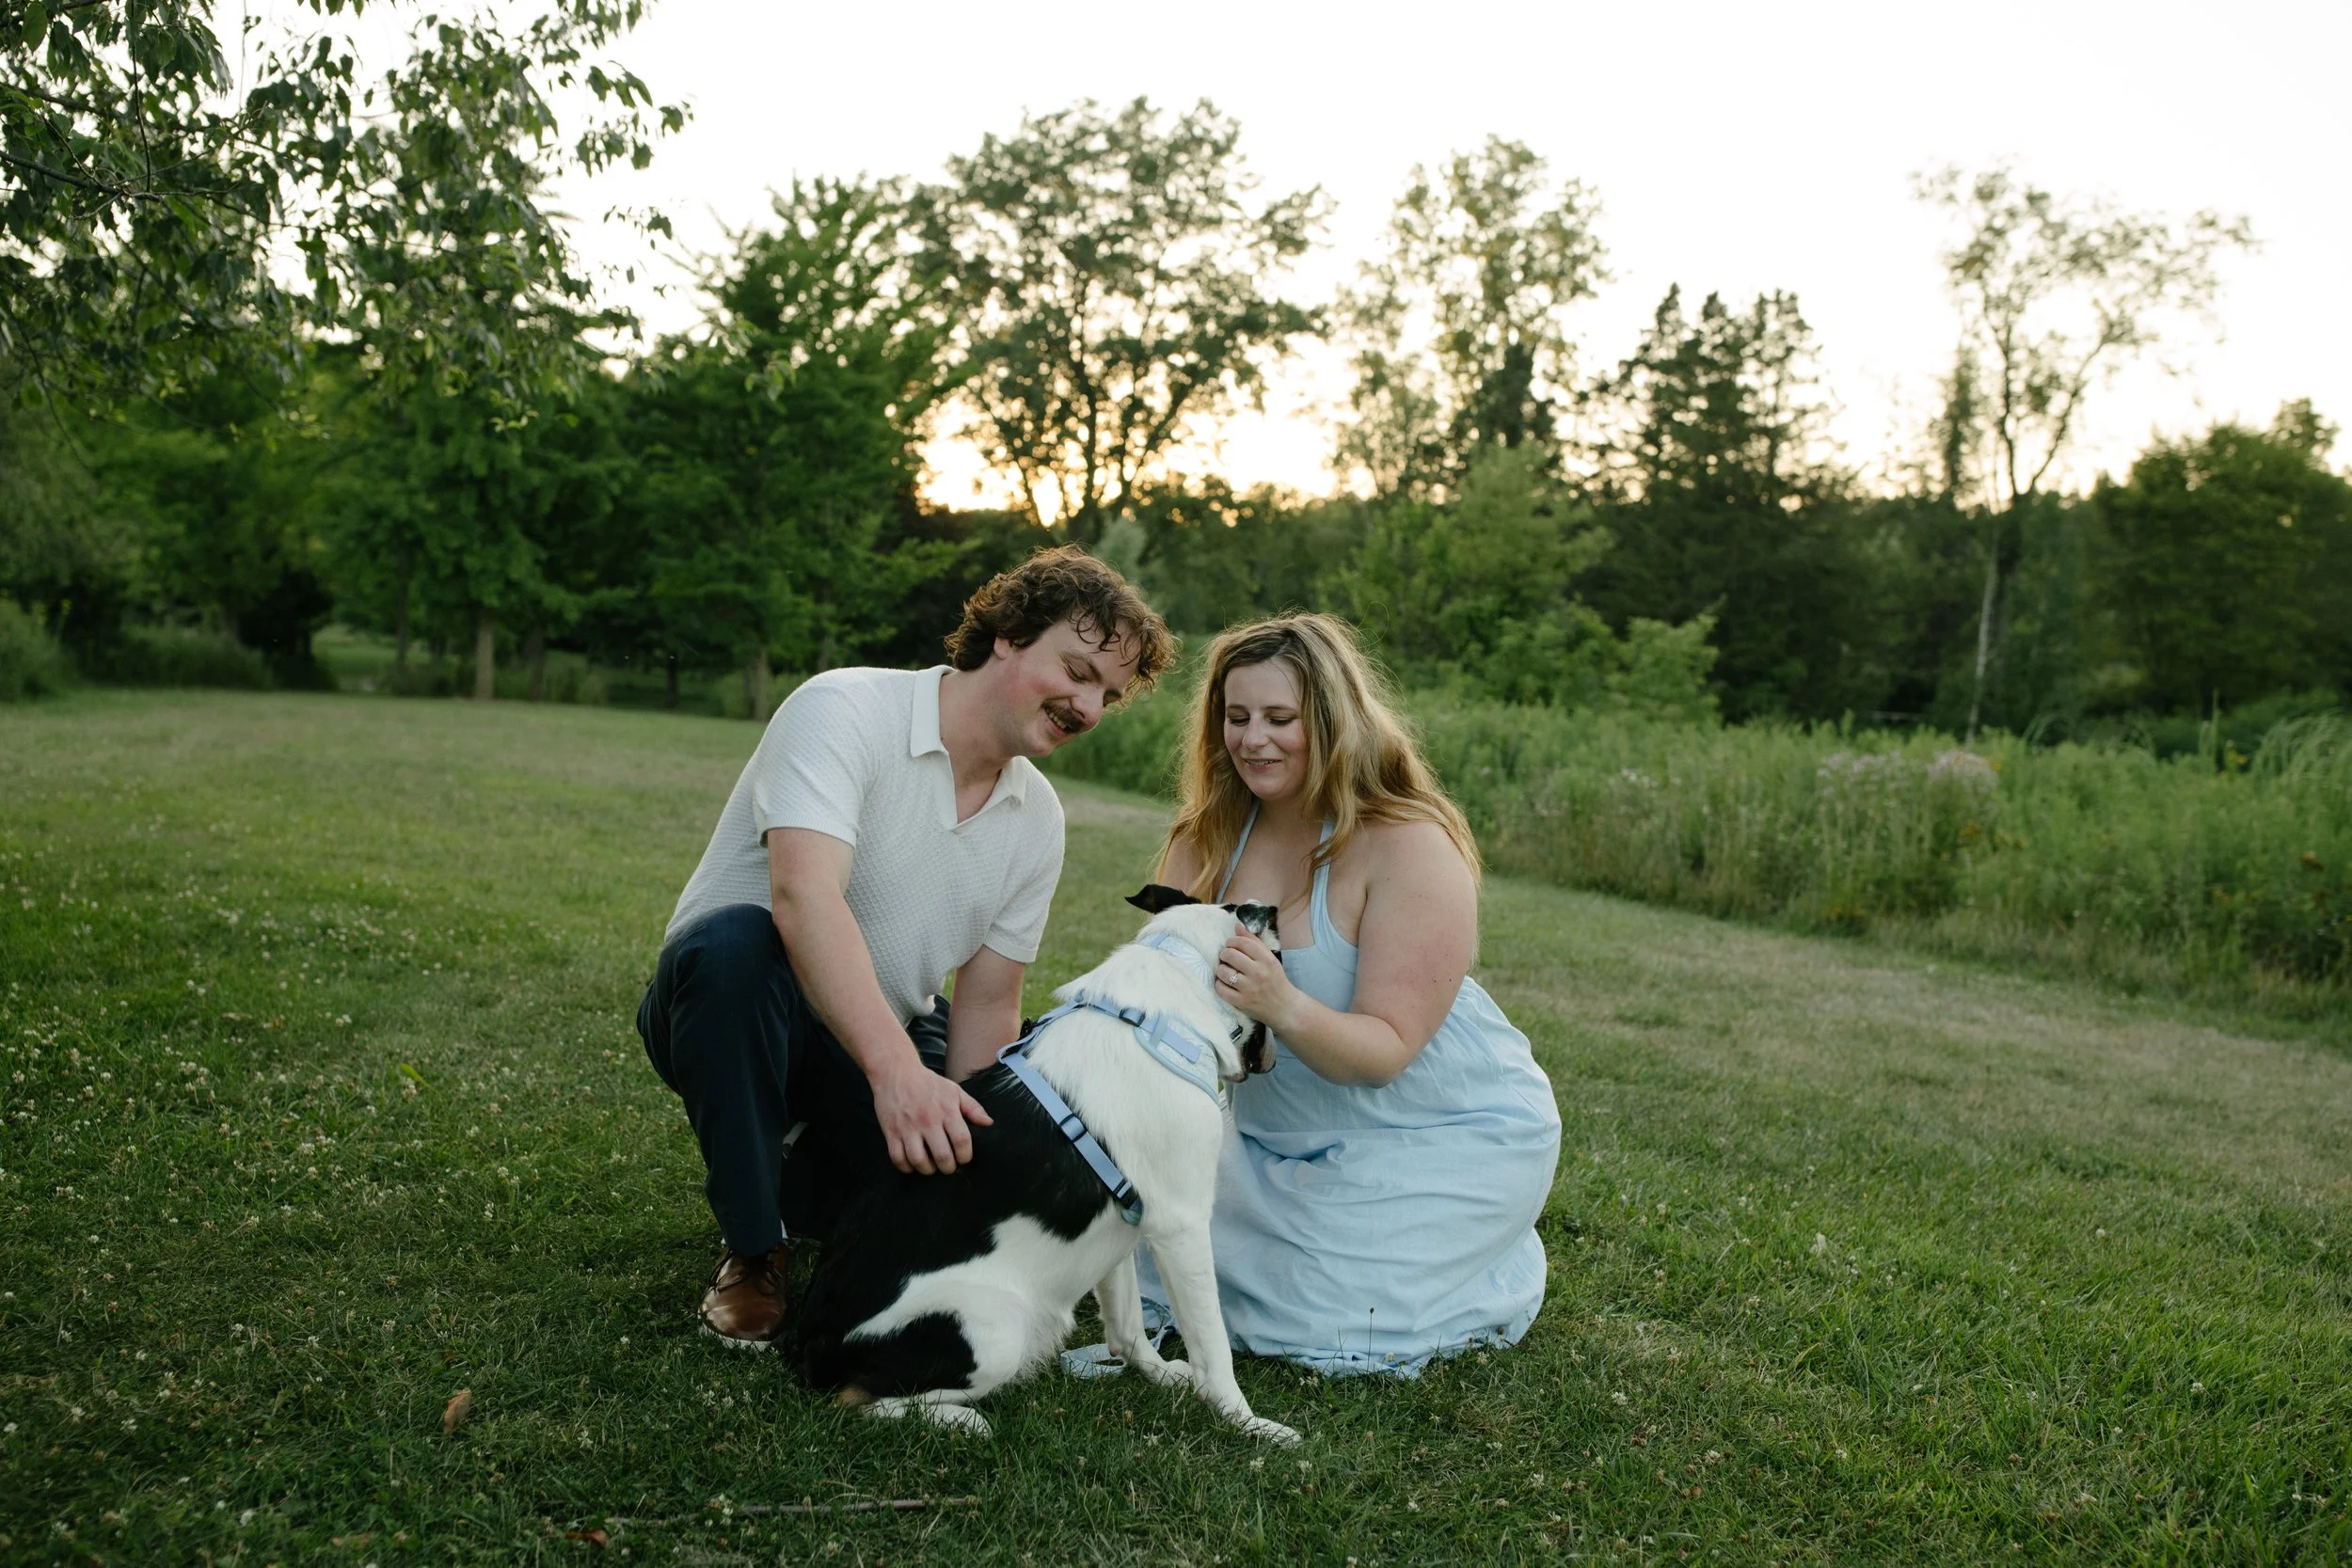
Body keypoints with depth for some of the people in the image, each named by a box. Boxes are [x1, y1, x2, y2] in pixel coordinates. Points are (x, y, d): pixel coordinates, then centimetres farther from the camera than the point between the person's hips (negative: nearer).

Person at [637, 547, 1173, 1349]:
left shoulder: (1038, 822, 0)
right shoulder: (843, 711, -21)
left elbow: (986, 1005, 0)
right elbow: (805, 897, -37)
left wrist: (966, 1139, -16)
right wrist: (898, 1071, -49)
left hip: (887, 1042, 5)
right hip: (730, 1007, -5)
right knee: (733, 942, -39)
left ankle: (805, 1189, 16)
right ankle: (752, 1248, -16)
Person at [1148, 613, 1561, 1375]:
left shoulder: (1413, 848, -24)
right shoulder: (1209, 837, -7)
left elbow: (1387, 1050, -26)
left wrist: (1283, 1007, -45)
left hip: (1445, 1134, -5)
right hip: (1279, 1133, 6)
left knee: (1331, 1324, -14)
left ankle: (1490, 1257, 16)